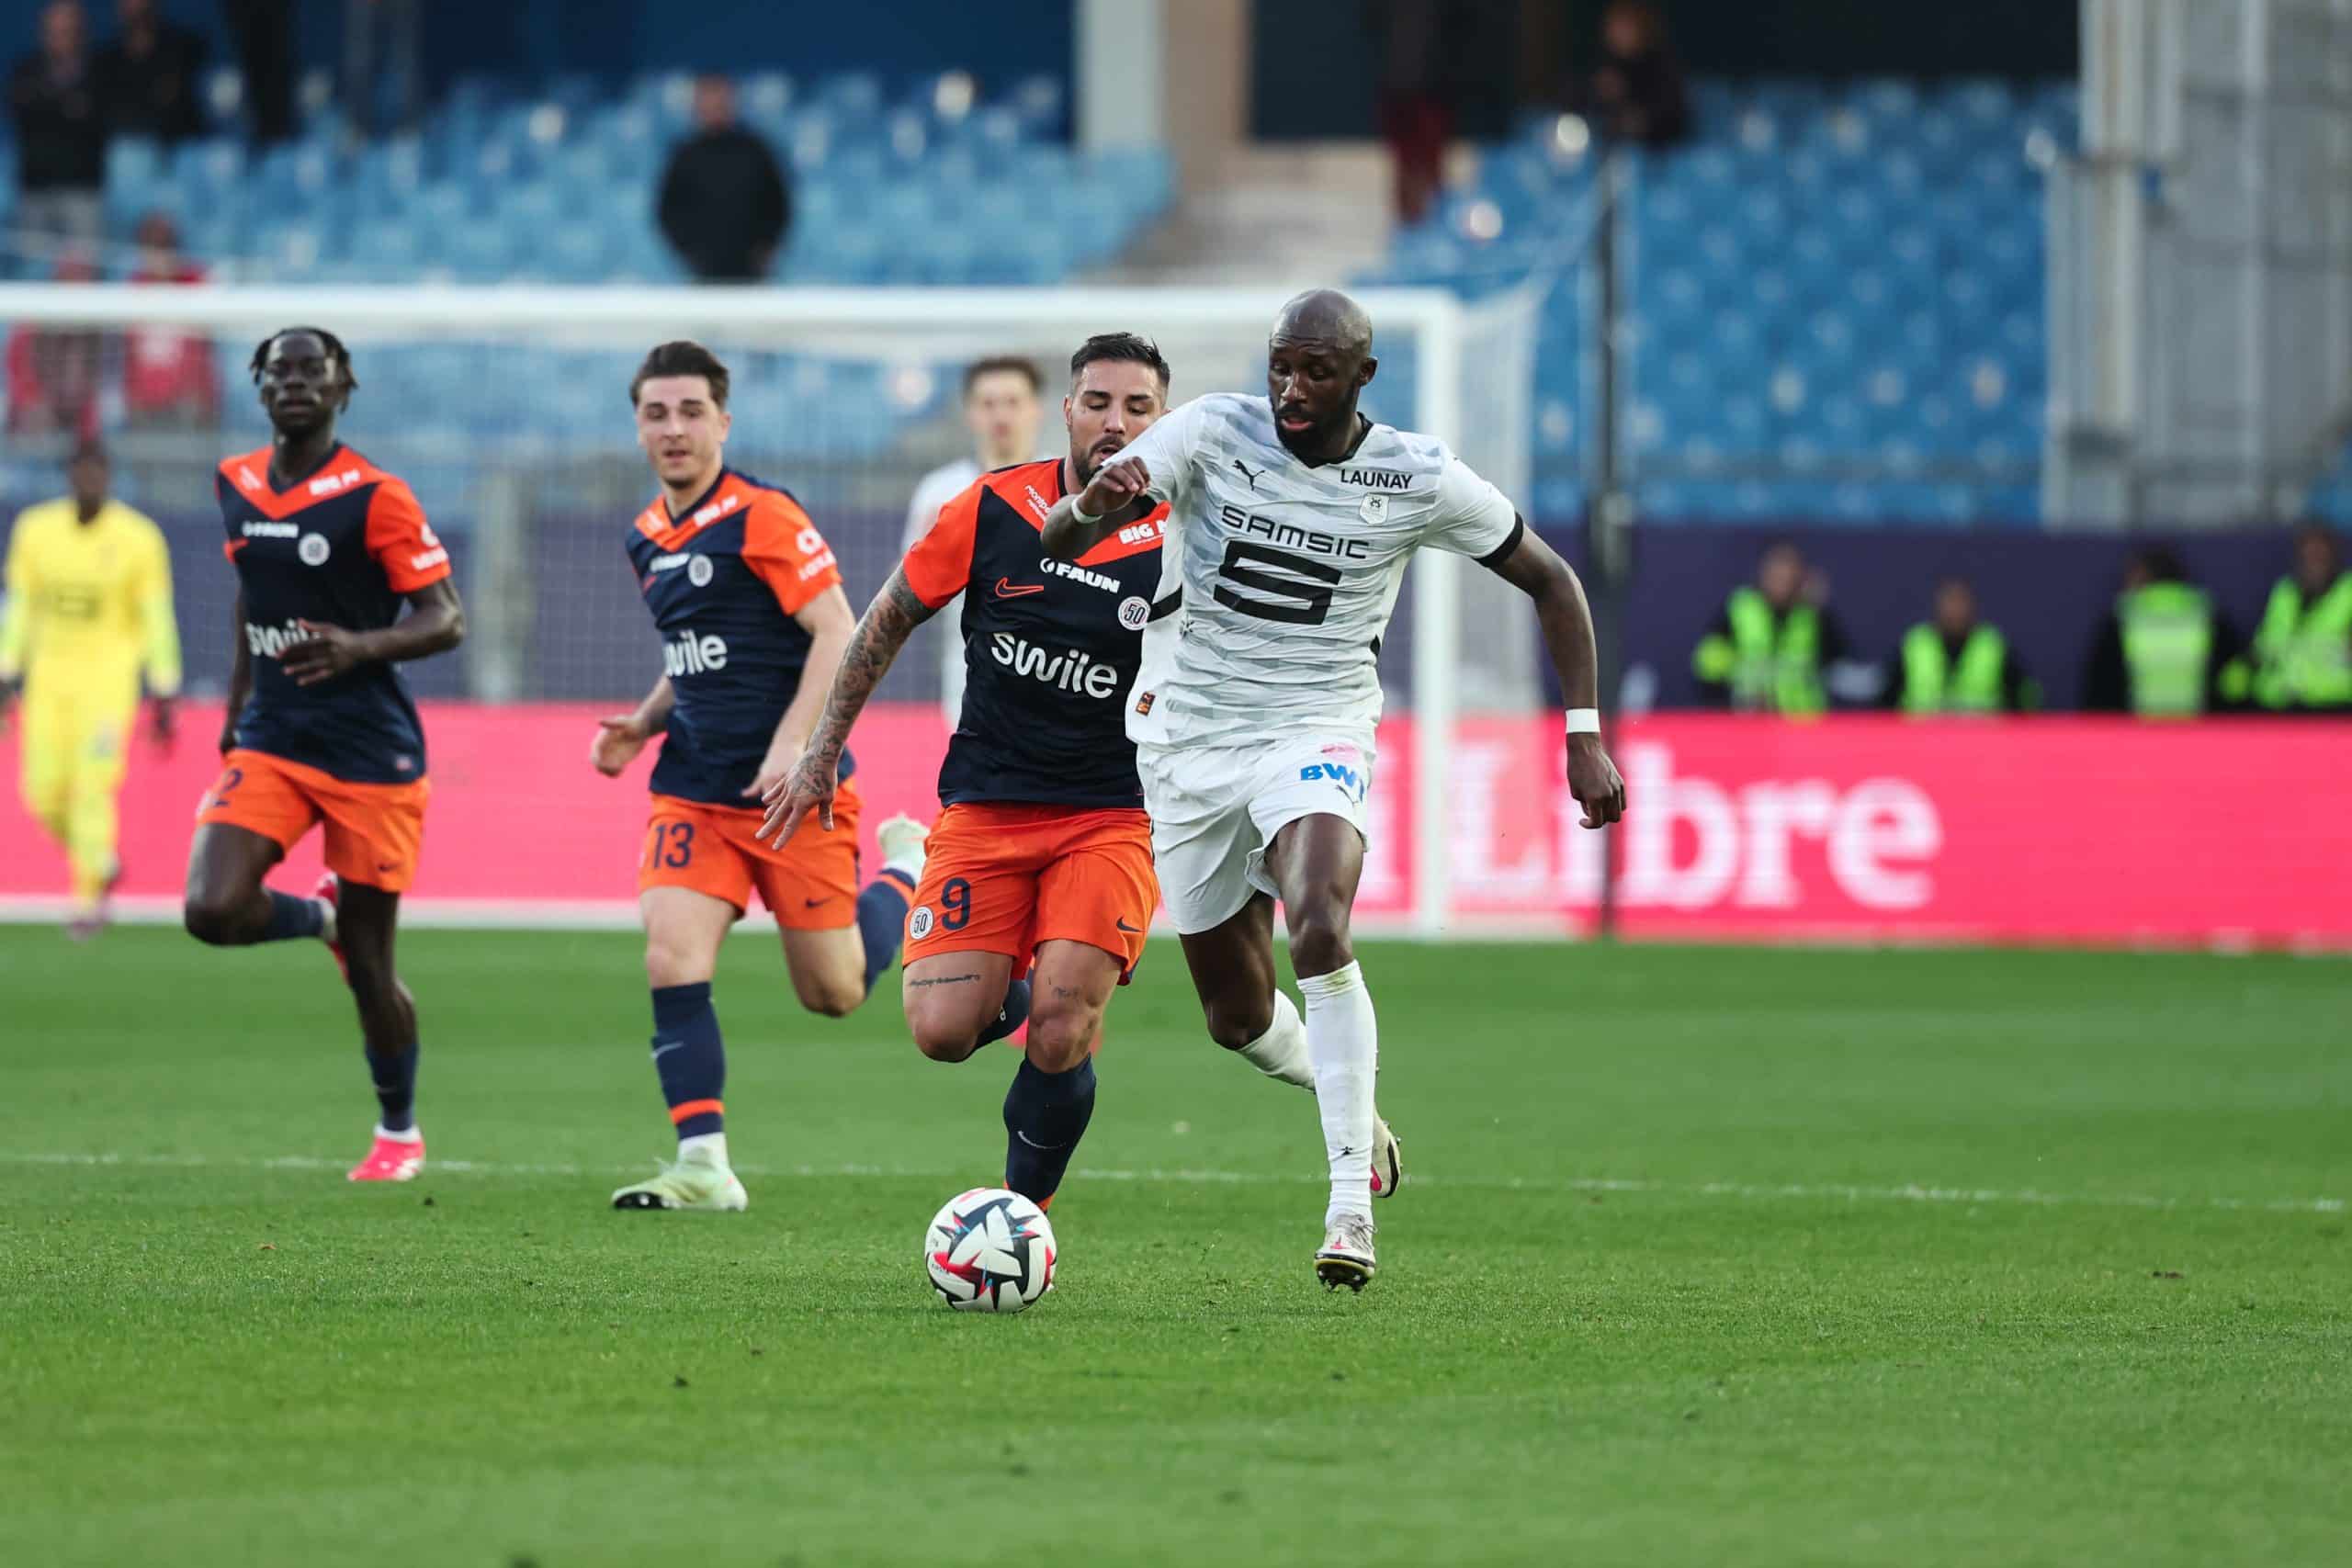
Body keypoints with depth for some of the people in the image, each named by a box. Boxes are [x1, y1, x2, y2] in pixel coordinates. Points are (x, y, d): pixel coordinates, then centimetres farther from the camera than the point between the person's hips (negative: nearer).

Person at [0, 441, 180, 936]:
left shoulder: (138, 539, -8)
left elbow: (157, 619, -5)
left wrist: (164, 696, -7)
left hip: (108, 675, -4)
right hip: (51, 673, 4)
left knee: (92, 787, -12)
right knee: (45, 791, -1)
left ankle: (89, 896, -1)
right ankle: (99, 863, 25)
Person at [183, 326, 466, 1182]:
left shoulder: (375, 497, -11)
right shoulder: (236, 485, 7)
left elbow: (446, 619, -12)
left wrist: (357, 647, -29)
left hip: (370, 755, -5)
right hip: (272, 742, 5)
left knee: (368, 966, 2)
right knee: (213, 910, -17)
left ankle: (398, 1130, 24)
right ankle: (318, 916, 17)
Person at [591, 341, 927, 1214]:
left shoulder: (761, 516, -13)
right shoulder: (648, 540, 11)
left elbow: (837, 633, -16)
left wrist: (792, 747, -23)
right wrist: (642, 725, 7)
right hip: (695, 789, 6)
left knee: (832, 992, 4)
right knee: (672, 961, -13)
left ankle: (909, 874, 33)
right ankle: (704, 1166, -10)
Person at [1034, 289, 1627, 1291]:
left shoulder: (1419, 479, -8)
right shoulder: (1212, 431, -10)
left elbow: (1549, 580, 5)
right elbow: (1055, 543, -17)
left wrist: (1585, 735, -3)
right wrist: (1094, 504, -43)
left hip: (1316, 736, -2)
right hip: (1191, 738, 2)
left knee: (1321, 933, -31)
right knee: (1236, 1015, 8)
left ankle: (1352, 1204, -25)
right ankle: (1348, 1101, 42)